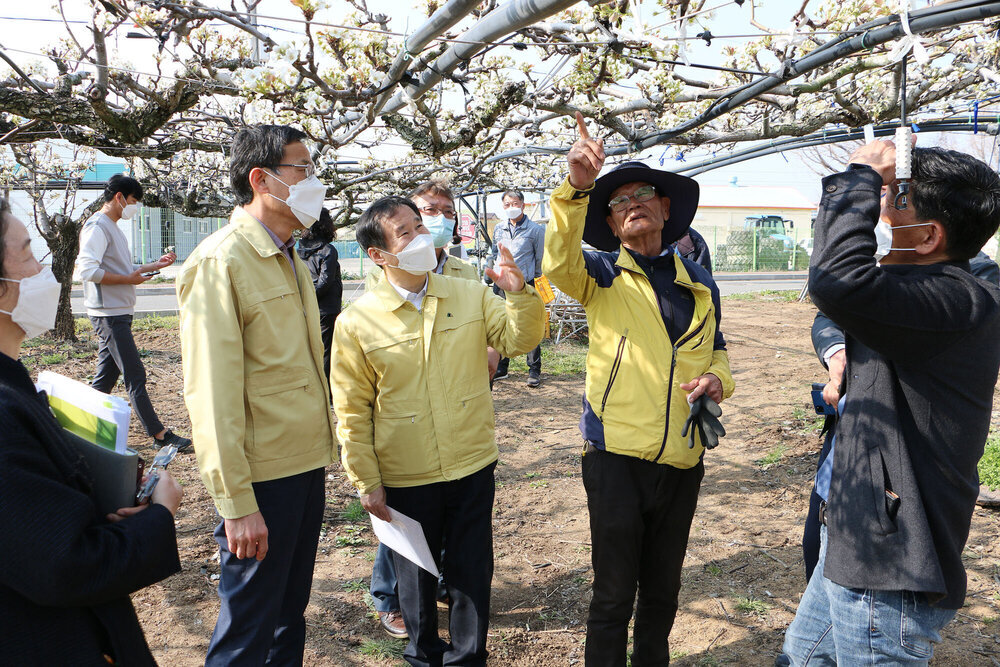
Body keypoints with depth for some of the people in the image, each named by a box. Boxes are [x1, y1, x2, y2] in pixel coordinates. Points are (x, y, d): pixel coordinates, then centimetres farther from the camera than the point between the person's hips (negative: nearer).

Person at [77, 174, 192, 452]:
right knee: (135, 376, -8)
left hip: (118, 313, 10)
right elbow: (88, 270, -21)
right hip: (109, 314, -10)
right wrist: (129, 279, -16)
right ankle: (159, 434, -5)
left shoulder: (113, 228, 20)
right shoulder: (97, 226, -12)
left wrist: (156, 265, 17)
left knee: (106, 377, 13)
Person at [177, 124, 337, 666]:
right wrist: (237, 502, -20)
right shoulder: (220, 262, -15)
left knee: (290, 614, 21)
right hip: (262, 478, -8)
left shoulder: (290, 259, 13)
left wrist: (321, 447, 16)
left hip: (307, 465, 8)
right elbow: (212, 393, -19)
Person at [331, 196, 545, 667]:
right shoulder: (357, 322, -10)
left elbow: (519, 340, -1)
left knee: (471, 572, 16)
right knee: (416, 578, 19)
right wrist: (366, 482, -3)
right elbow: (352, 411, -5)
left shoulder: (471, 295, -2)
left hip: (473, 468, 2)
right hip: (405, 479, -1)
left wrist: (519, 293, -19)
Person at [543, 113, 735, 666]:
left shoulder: (699, 282, 11)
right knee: (613, 591, 6)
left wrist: (718, 378, -2)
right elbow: (560, 263, -24)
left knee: (663, 587, 19)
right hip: (617, 455, -4)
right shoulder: (603, 274, -1)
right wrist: (577, 186, -39)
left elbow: (716, 349, 22)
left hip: (682, 459, 4)